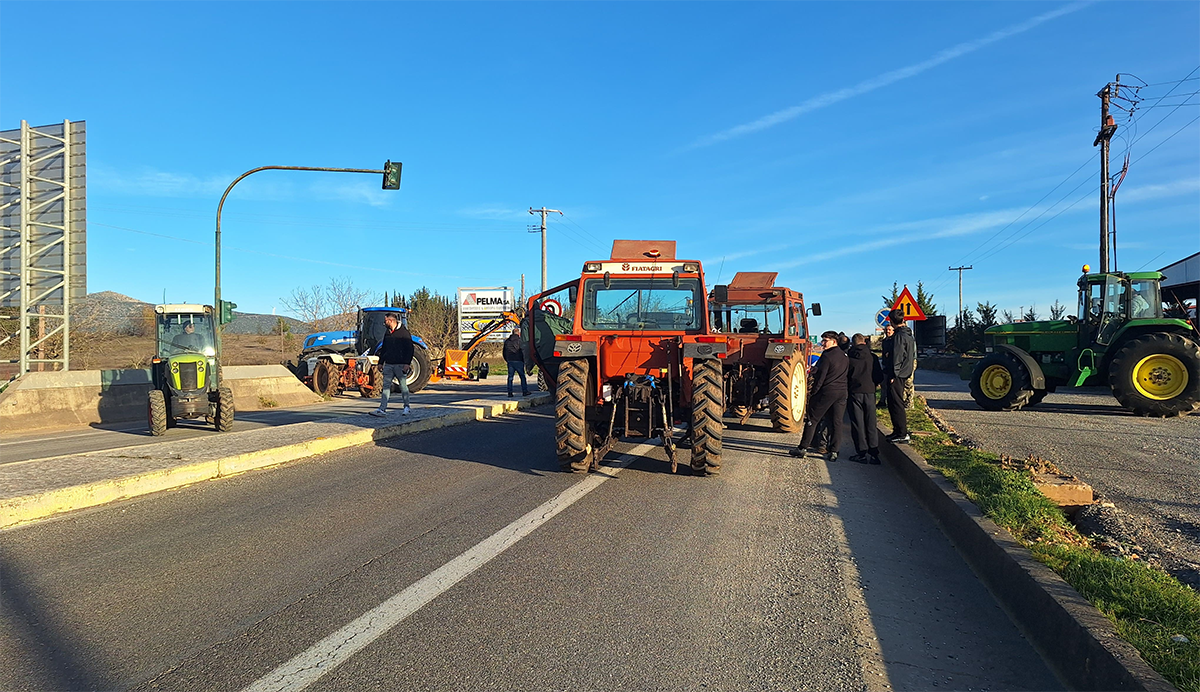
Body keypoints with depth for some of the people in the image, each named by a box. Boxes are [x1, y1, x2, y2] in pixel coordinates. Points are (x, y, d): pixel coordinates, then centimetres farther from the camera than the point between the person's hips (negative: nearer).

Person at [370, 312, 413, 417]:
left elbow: (409, 349, -10)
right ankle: (382, 409, -3)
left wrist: (407, 363, -17)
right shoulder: (387, 333, 15)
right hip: (388, 364, 6)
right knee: (386, 386, 0)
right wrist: (381, 362, 18)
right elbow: (383, 348, 23)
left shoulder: (403, 332, -7)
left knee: (403, 386, 3)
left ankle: (406, 407, 17)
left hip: (400, 364, -6)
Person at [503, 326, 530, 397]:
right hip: (518, 361, -5)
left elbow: (504, 352, 16)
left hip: (510, 362, 5)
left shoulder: (507, 341, 11)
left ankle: (510, 392, 3)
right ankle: (525, 392, 4)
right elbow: (523, 352, -8)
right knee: (522, 376, 4)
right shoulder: (519, 341, -6)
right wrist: (525, 362, -1)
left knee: (510, 377, 7)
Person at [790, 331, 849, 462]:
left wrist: (814, 392, -5)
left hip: (826, 392, -6)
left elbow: (820, 376, -12)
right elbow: (845, 374, 17)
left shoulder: (827, 356, -12)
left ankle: (802, 448, 5)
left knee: (813, 420, 2)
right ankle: (833, 452, 5)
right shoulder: (845, 356, 11)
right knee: (836, 423, 7)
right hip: (842, 392, 6)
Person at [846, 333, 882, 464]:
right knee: (871, 423, 8)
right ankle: (873, 452, 7)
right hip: (870, 392, 2)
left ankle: (862, 453, 1)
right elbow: (880, 377, 6)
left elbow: (844, 376, -2)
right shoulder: (872, 357, 4)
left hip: (854, 392, -2)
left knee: (858, 423, 2)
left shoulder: (849, 358, -1)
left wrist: (846, 389, 9)